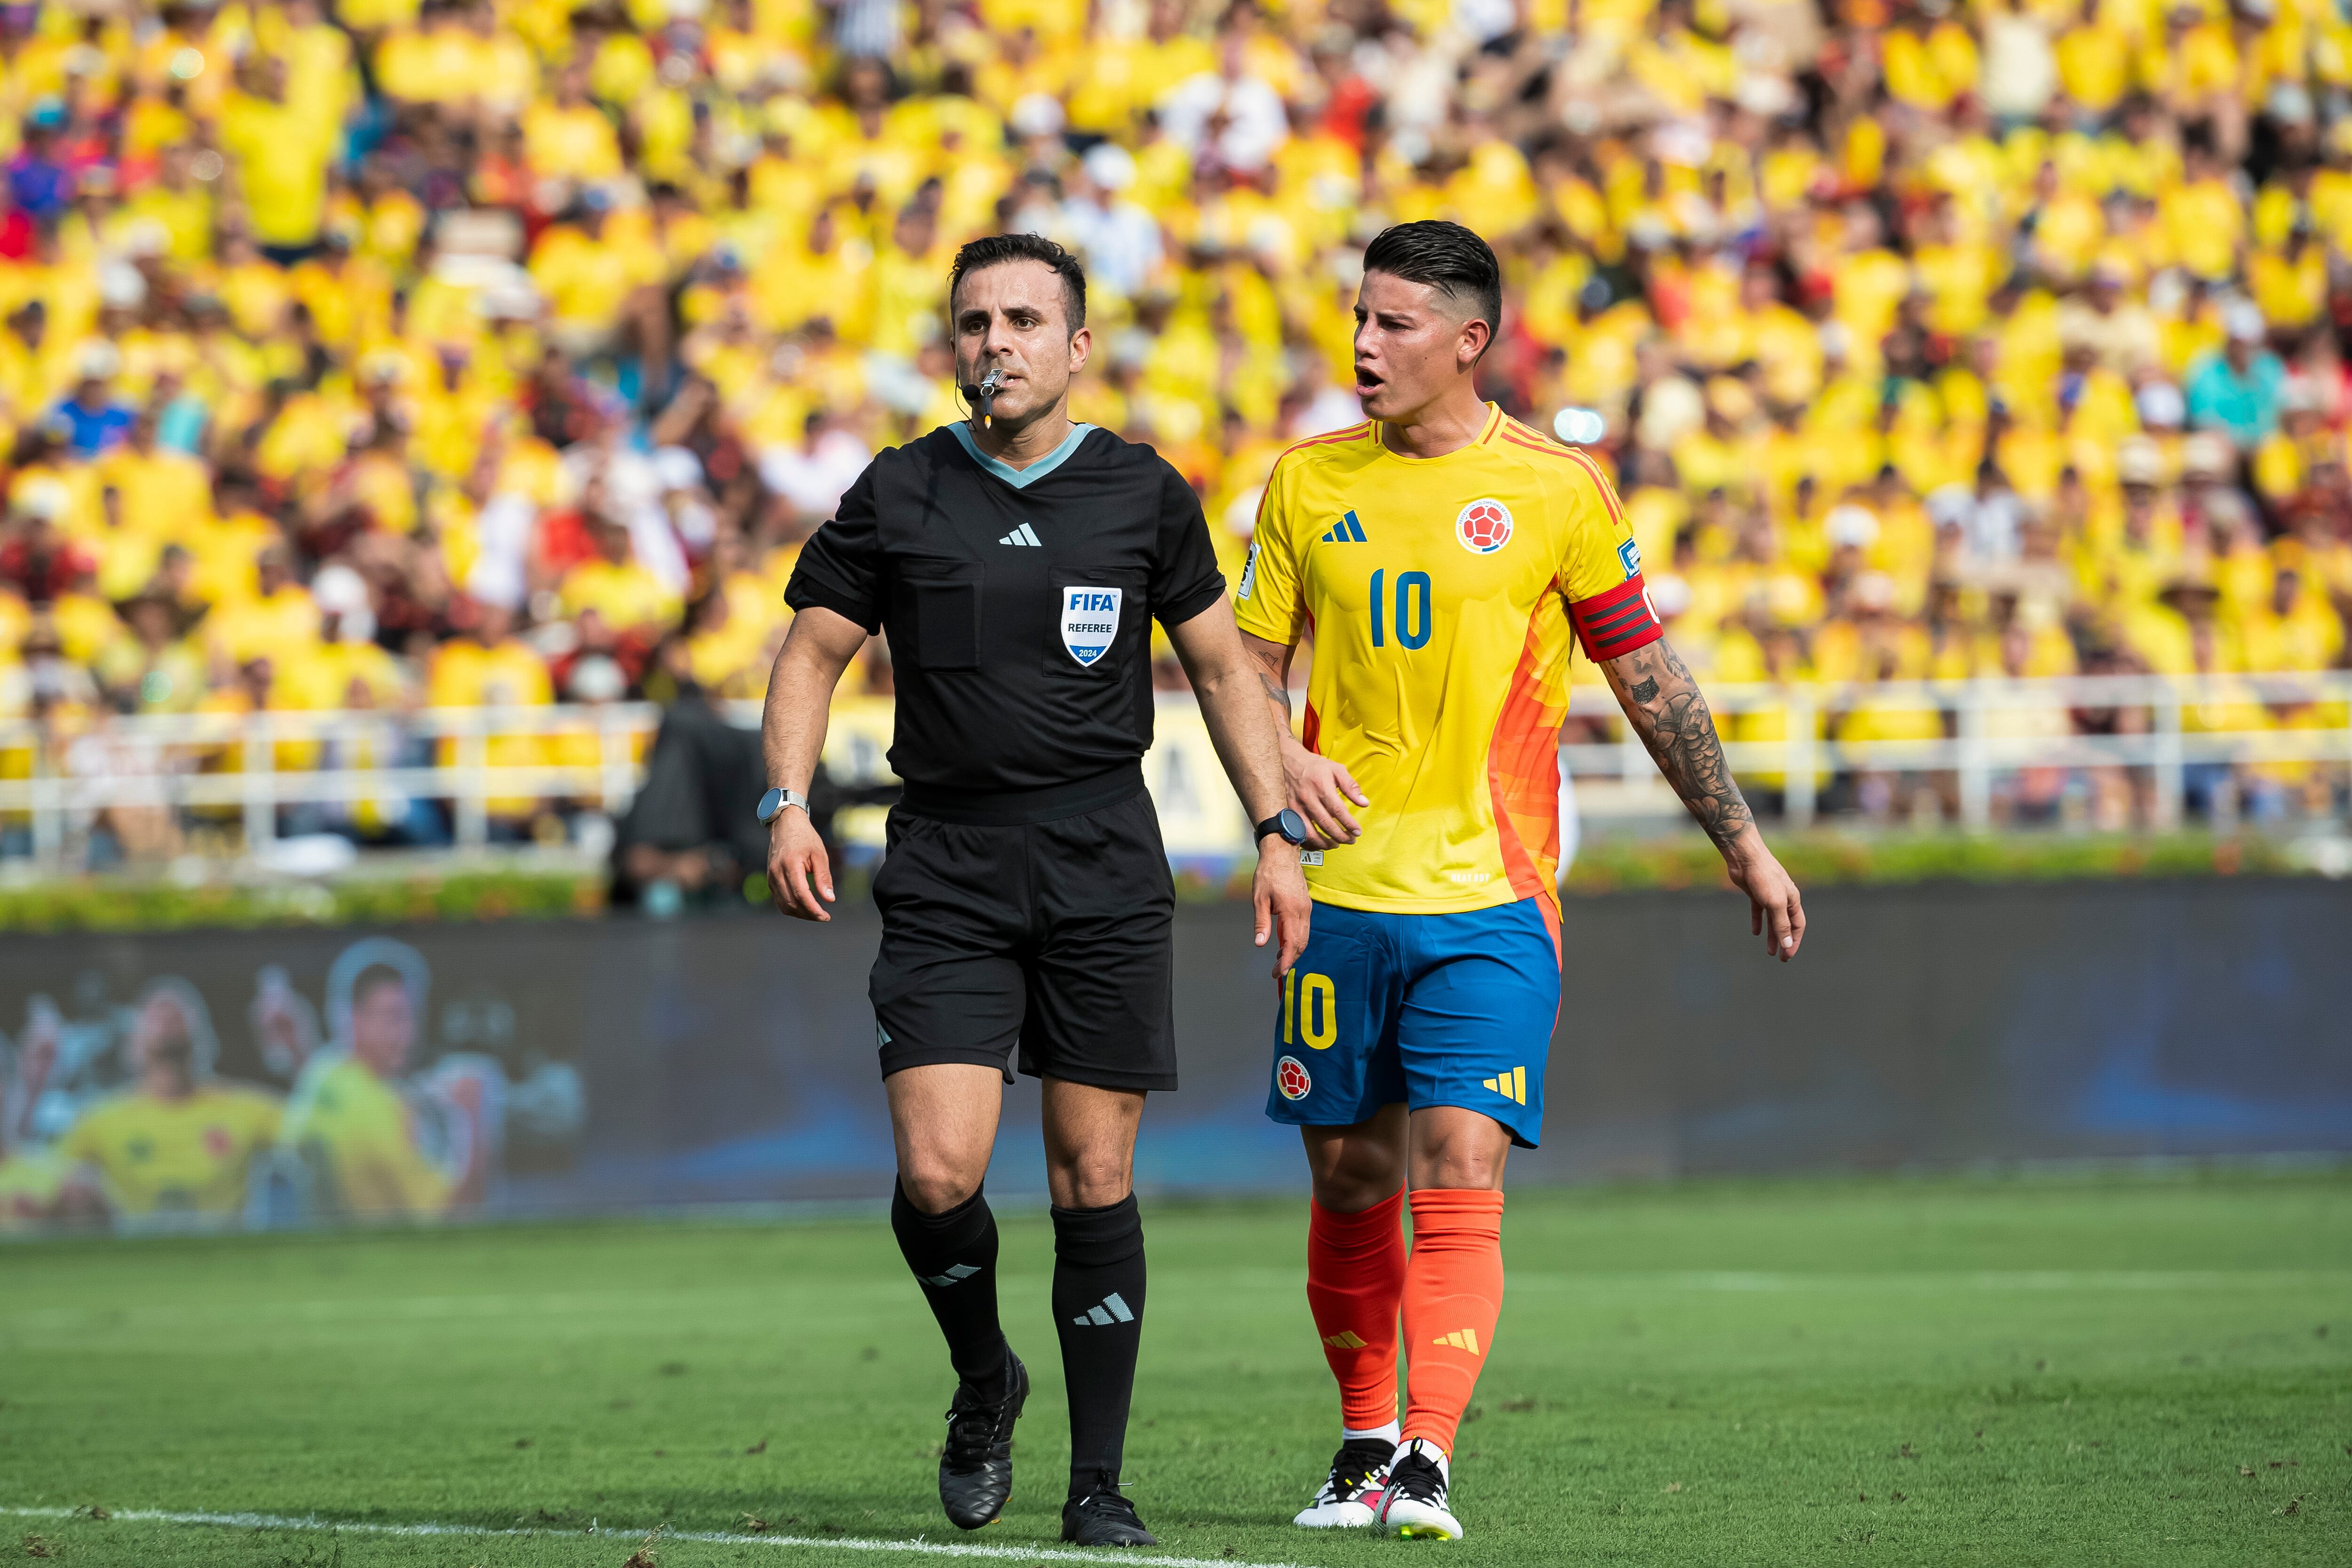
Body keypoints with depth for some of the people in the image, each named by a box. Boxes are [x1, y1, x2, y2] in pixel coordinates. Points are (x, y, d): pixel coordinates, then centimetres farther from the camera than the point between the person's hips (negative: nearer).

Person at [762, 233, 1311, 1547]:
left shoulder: (1143, 492, 5)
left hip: (1105, 870, 0)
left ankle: (1099, 1481, 8)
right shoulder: (899, 495, 3)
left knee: (1094, 1177, -1)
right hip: (946, 871, 0)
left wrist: (1278, 832, 7)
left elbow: (1220, 663, 13)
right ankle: (984, 1382, 17)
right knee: (938, 1172, -13)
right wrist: (789, 805, -7)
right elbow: (814, 650, 8)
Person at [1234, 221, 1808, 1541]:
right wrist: (1281, 759, -10)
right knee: (1350, 1185, 9)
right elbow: (1249, 665, 13)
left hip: (1491, 899, -3)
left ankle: (1428, 1465, -20)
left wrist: (1746, 846, 10)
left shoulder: (1555, 489, -1)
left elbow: (1651, 678, 7)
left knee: (1458, 1182, -14)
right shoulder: (1309, 482, 7)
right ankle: (1366, 1450, 24)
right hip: (1343, 890, 3)